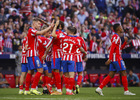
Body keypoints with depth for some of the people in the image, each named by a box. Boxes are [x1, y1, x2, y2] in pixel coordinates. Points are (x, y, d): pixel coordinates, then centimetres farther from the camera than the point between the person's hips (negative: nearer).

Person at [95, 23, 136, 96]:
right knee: (124, 73, -4)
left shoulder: (117, 37, 21)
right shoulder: (116, 37, -10)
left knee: (110, 75, 5)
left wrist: (125, 42, 14)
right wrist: (110, 58, -26)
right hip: (117, 58, -10)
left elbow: (120, 48, 28)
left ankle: (99, 88, -1)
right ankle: (126, 91, -2)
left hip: (114, 59, 10)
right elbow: (112, 48, -19)